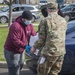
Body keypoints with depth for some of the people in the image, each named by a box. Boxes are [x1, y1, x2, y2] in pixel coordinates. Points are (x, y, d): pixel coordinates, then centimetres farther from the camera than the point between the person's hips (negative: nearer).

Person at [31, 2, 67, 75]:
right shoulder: (63, 20, 10)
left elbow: (41, 39, -6)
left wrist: (34, 47, 11)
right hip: (61, 51, 6)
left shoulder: (45, 20, -7)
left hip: (49, 52, -6)